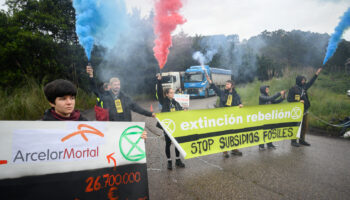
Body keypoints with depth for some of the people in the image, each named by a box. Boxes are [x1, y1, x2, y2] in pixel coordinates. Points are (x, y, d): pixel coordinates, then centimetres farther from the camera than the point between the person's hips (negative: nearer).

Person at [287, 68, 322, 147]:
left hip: (304, 111, 8)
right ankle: (293, 141, 6)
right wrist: (298, 101, -21)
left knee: (305, 126, 13)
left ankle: (302, 140, 26)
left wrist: (316, 74, 27)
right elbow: (289, 99, -12)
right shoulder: (293, 89, -10)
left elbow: (310, 83, 27)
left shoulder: (304, 87, 11)